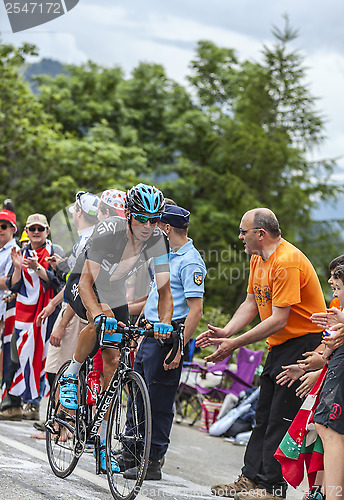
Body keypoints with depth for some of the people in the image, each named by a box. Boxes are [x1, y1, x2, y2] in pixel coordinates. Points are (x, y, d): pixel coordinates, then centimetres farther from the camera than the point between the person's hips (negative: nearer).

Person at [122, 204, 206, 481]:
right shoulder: (168, 256, 15)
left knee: (159, 404, -3)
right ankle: (132, 454, 24)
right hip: (151, 334, 10)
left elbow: (196, 310, -20)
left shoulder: (190, 262, -15)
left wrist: (178, 349, -24)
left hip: (168, 338, -10)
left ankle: (153, 464, 4)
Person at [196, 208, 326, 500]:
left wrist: (234, 344, -22)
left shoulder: (287, 262, -22)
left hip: (305, 342, -10)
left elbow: (278, 320, -25)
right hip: (281, 345, 10)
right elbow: (251, 305, 11)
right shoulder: (258, 260, 10)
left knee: (281, 419, -10)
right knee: (264, 415, 10)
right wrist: (225, 332, -6)